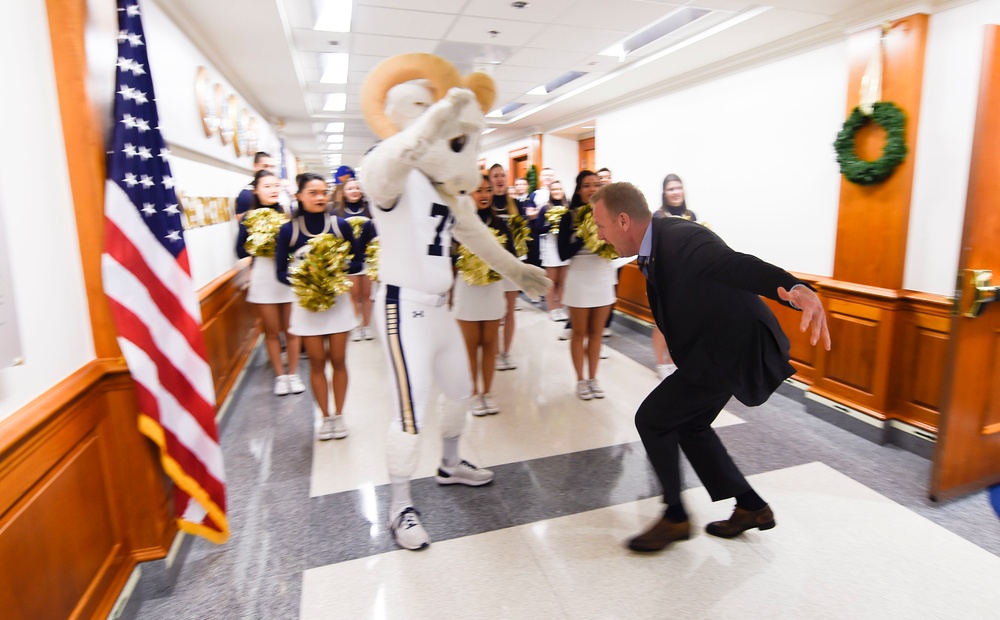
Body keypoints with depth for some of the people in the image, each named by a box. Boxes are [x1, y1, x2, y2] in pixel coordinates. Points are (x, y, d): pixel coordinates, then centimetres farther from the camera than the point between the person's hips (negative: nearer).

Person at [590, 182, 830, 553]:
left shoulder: (682, 239, -28)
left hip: (733, 348, -10)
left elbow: (737, 265, -44)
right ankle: (750, 506, 34)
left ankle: (675, 516, 15)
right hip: (719, 346, 10)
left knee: (651, 420, -5)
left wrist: (797, 289, -59)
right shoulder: (654, 243, 1)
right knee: (689, 424, 20)